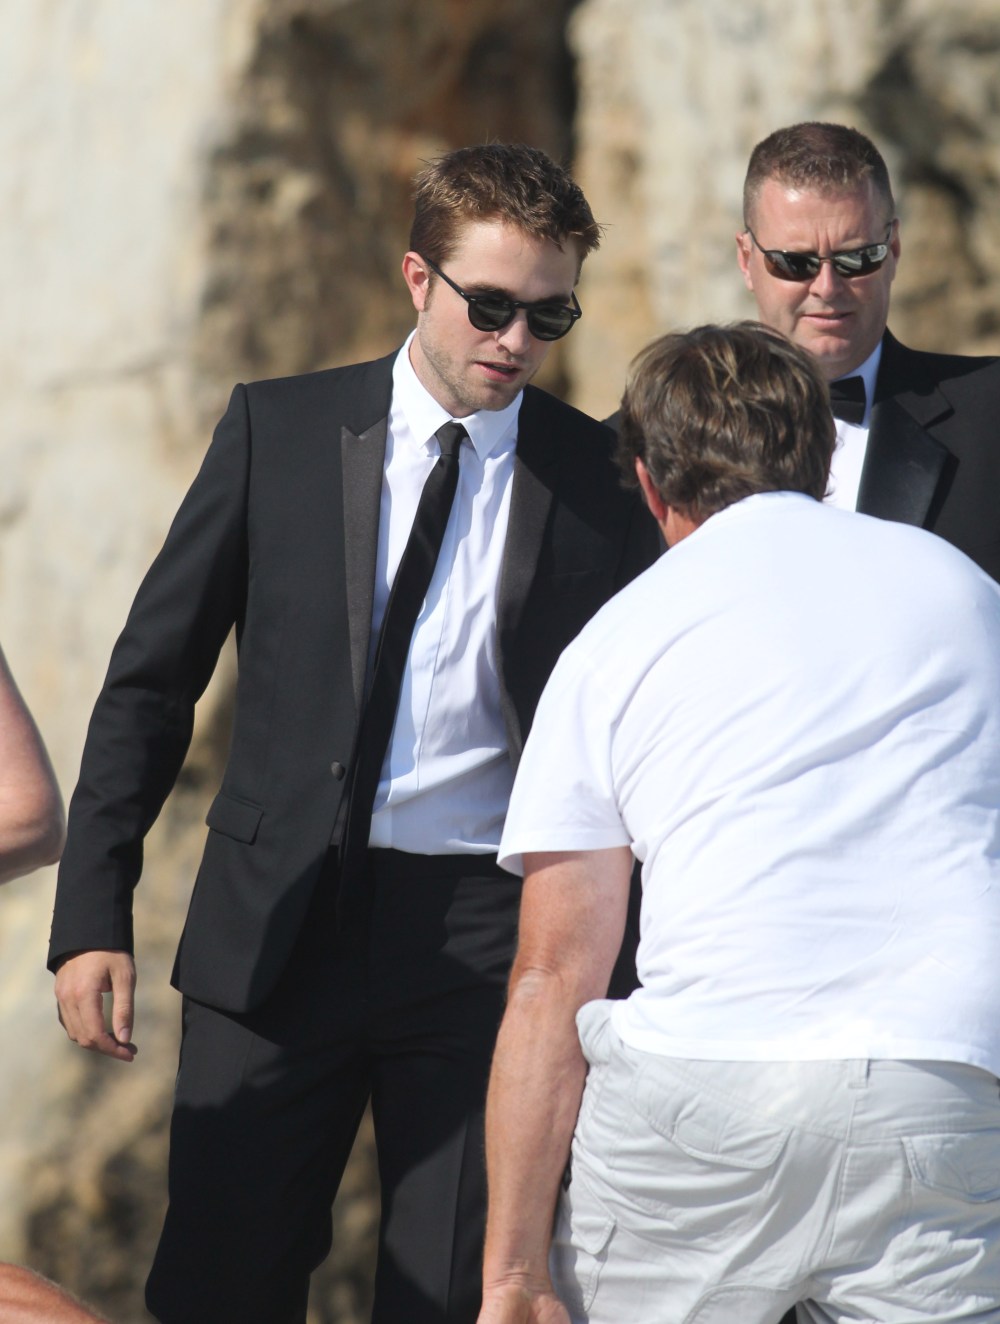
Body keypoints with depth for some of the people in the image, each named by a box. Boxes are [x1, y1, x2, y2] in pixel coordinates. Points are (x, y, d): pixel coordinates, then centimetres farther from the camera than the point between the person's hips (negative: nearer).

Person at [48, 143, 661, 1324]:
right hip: (277, 926, 1)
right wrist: (94, 915, -3)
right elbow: (151, 681, 6)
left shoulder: (603, 481, 3)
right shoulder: (276, 431, 4)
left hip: (485, 946, 0)